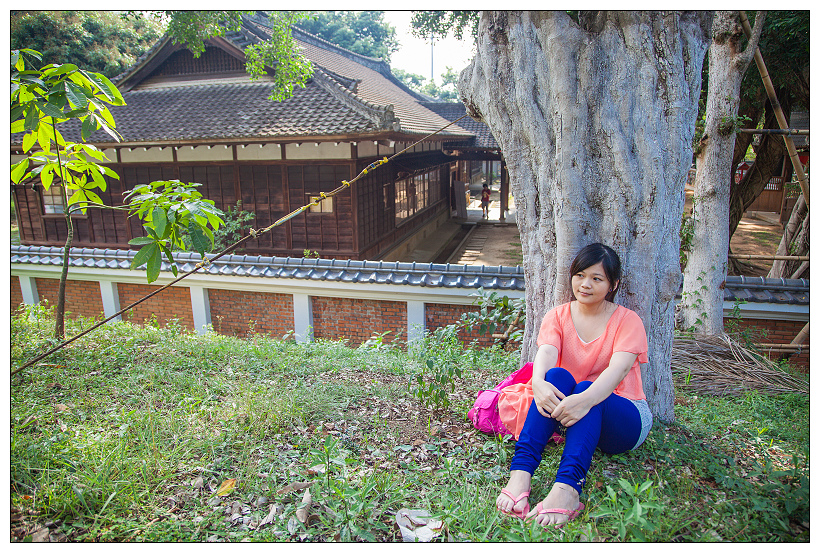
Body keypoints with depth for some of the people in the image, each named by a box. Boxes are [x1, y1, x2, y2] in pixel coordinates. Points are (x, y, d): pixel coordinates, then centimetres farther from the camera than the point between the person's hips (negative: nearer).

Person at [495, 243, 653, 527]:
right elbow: (546, 352, -17)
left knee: (585, 388, -35)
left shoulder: (627, 320, -4)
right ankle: (520, 474, -44)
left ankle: (567, 488, -54)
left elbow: (618, 368, -23)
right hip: (566, 411, 2)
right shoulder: (558, 316, 4)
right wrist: (538, 382, -42)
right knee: (558, 376, -30)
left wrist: (585, 399, -44)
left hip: (623, 417, -2)